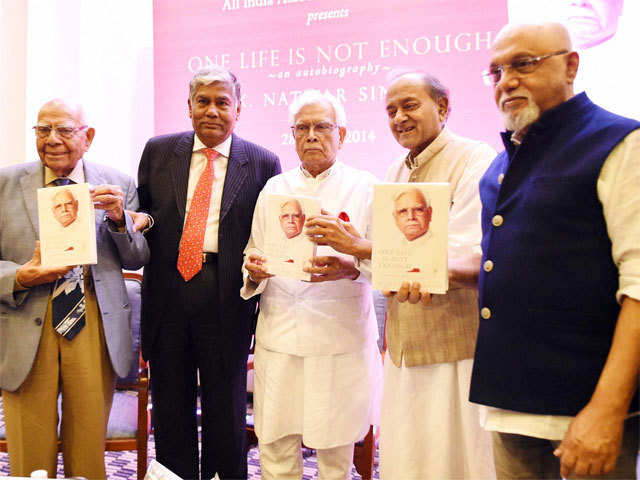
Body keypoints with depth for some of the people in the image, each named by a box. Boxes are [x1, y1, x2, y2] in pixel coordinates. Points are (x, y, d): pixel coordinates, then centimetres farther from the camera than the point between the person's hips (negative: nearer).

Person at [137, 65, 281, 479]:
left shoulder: (263, 163, 1)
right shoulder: (158, 151, 9)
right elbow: (141, 213, 16)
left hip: (226, 297, -2)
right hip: (167, 291, 3)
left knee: (225, 408, 10)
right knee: (170, 406, 14)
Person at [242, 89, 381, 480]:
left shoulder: (365, 188, 5)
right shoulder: (273, 189, 15)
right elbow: (253, 254, 15)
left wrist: (350, 267, -23)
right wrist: (254, 272, -8)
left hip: (342, 339, -2)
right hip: (279, 338, 2)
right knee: (275, 446, 4)